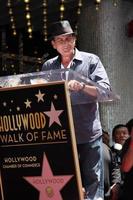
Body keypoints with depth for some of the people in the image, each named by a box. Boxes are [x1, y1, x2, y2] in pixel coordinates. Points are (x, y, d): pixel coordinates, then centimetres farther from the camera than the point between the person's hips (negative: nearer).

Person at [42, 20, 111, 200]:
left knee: (92, 182, -4)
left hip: (89, 134, -3)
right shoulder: (48, 66, 13)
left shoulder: (90, 60, 3)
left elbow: (105, 89, -8)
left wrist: (82, 86, -25)